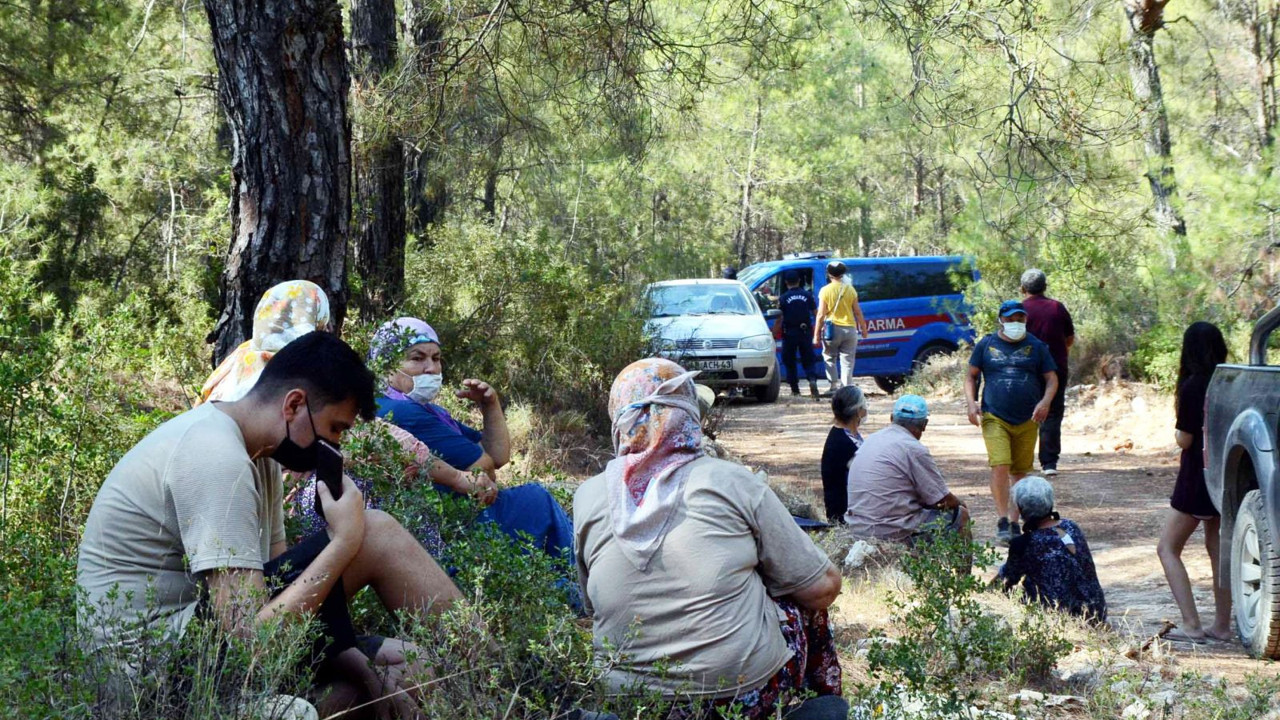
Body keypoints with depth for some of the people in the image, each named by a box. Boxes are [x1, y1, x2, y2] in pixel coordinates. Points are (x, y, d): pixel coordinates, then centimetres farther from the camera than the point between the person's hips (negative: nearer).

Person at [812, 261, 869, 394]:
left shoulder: (825, 291, -6)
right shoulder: (850, 290, 2)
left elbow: (821, 315, -7)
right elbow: (858, 312, 4)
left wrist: (816, 334, -3)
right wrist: (863, 328, 16)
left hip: (832, 328, -2)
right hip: (850, 328, 2)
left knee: (830, 358, 12)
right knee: (847, 361, 6)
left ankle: (835, 384, -2)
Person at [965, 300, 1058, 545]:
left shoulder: (1036, 347, 8)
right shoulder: (986, 345, 6)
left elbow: (1051, 379, 8)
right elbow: (971, 376, 12)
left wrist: (1045, 401, -11)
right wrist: (971, 403, -5)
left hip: (1027, 421, 2)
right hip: (995, 418, -2)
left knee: (1019, 472, 7)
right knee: (1000, 467, -17)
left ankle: (1014, 522, 16)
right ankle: (1003, 521, -10)